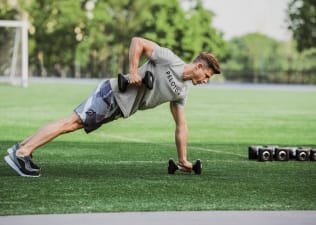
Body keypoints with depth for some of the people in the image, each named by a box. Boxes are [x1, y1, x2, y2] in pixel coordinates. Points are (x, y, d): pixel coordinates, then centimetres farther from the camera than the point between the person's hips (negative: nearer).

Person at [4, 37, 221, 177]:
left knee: (73, 125, 2)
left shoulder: (182, 92, 13)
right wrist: (133, 72, -19)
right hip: (114, 93, -8)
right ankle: (21, 153, -16)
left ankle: (22, 148, 2)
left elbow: (181, 126, 18)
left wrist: (183, 160, 17)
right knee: (73, 121, -14)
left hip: (119, 108, 8)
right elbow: (137, 42, -11)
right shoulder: (169, 59, -11)